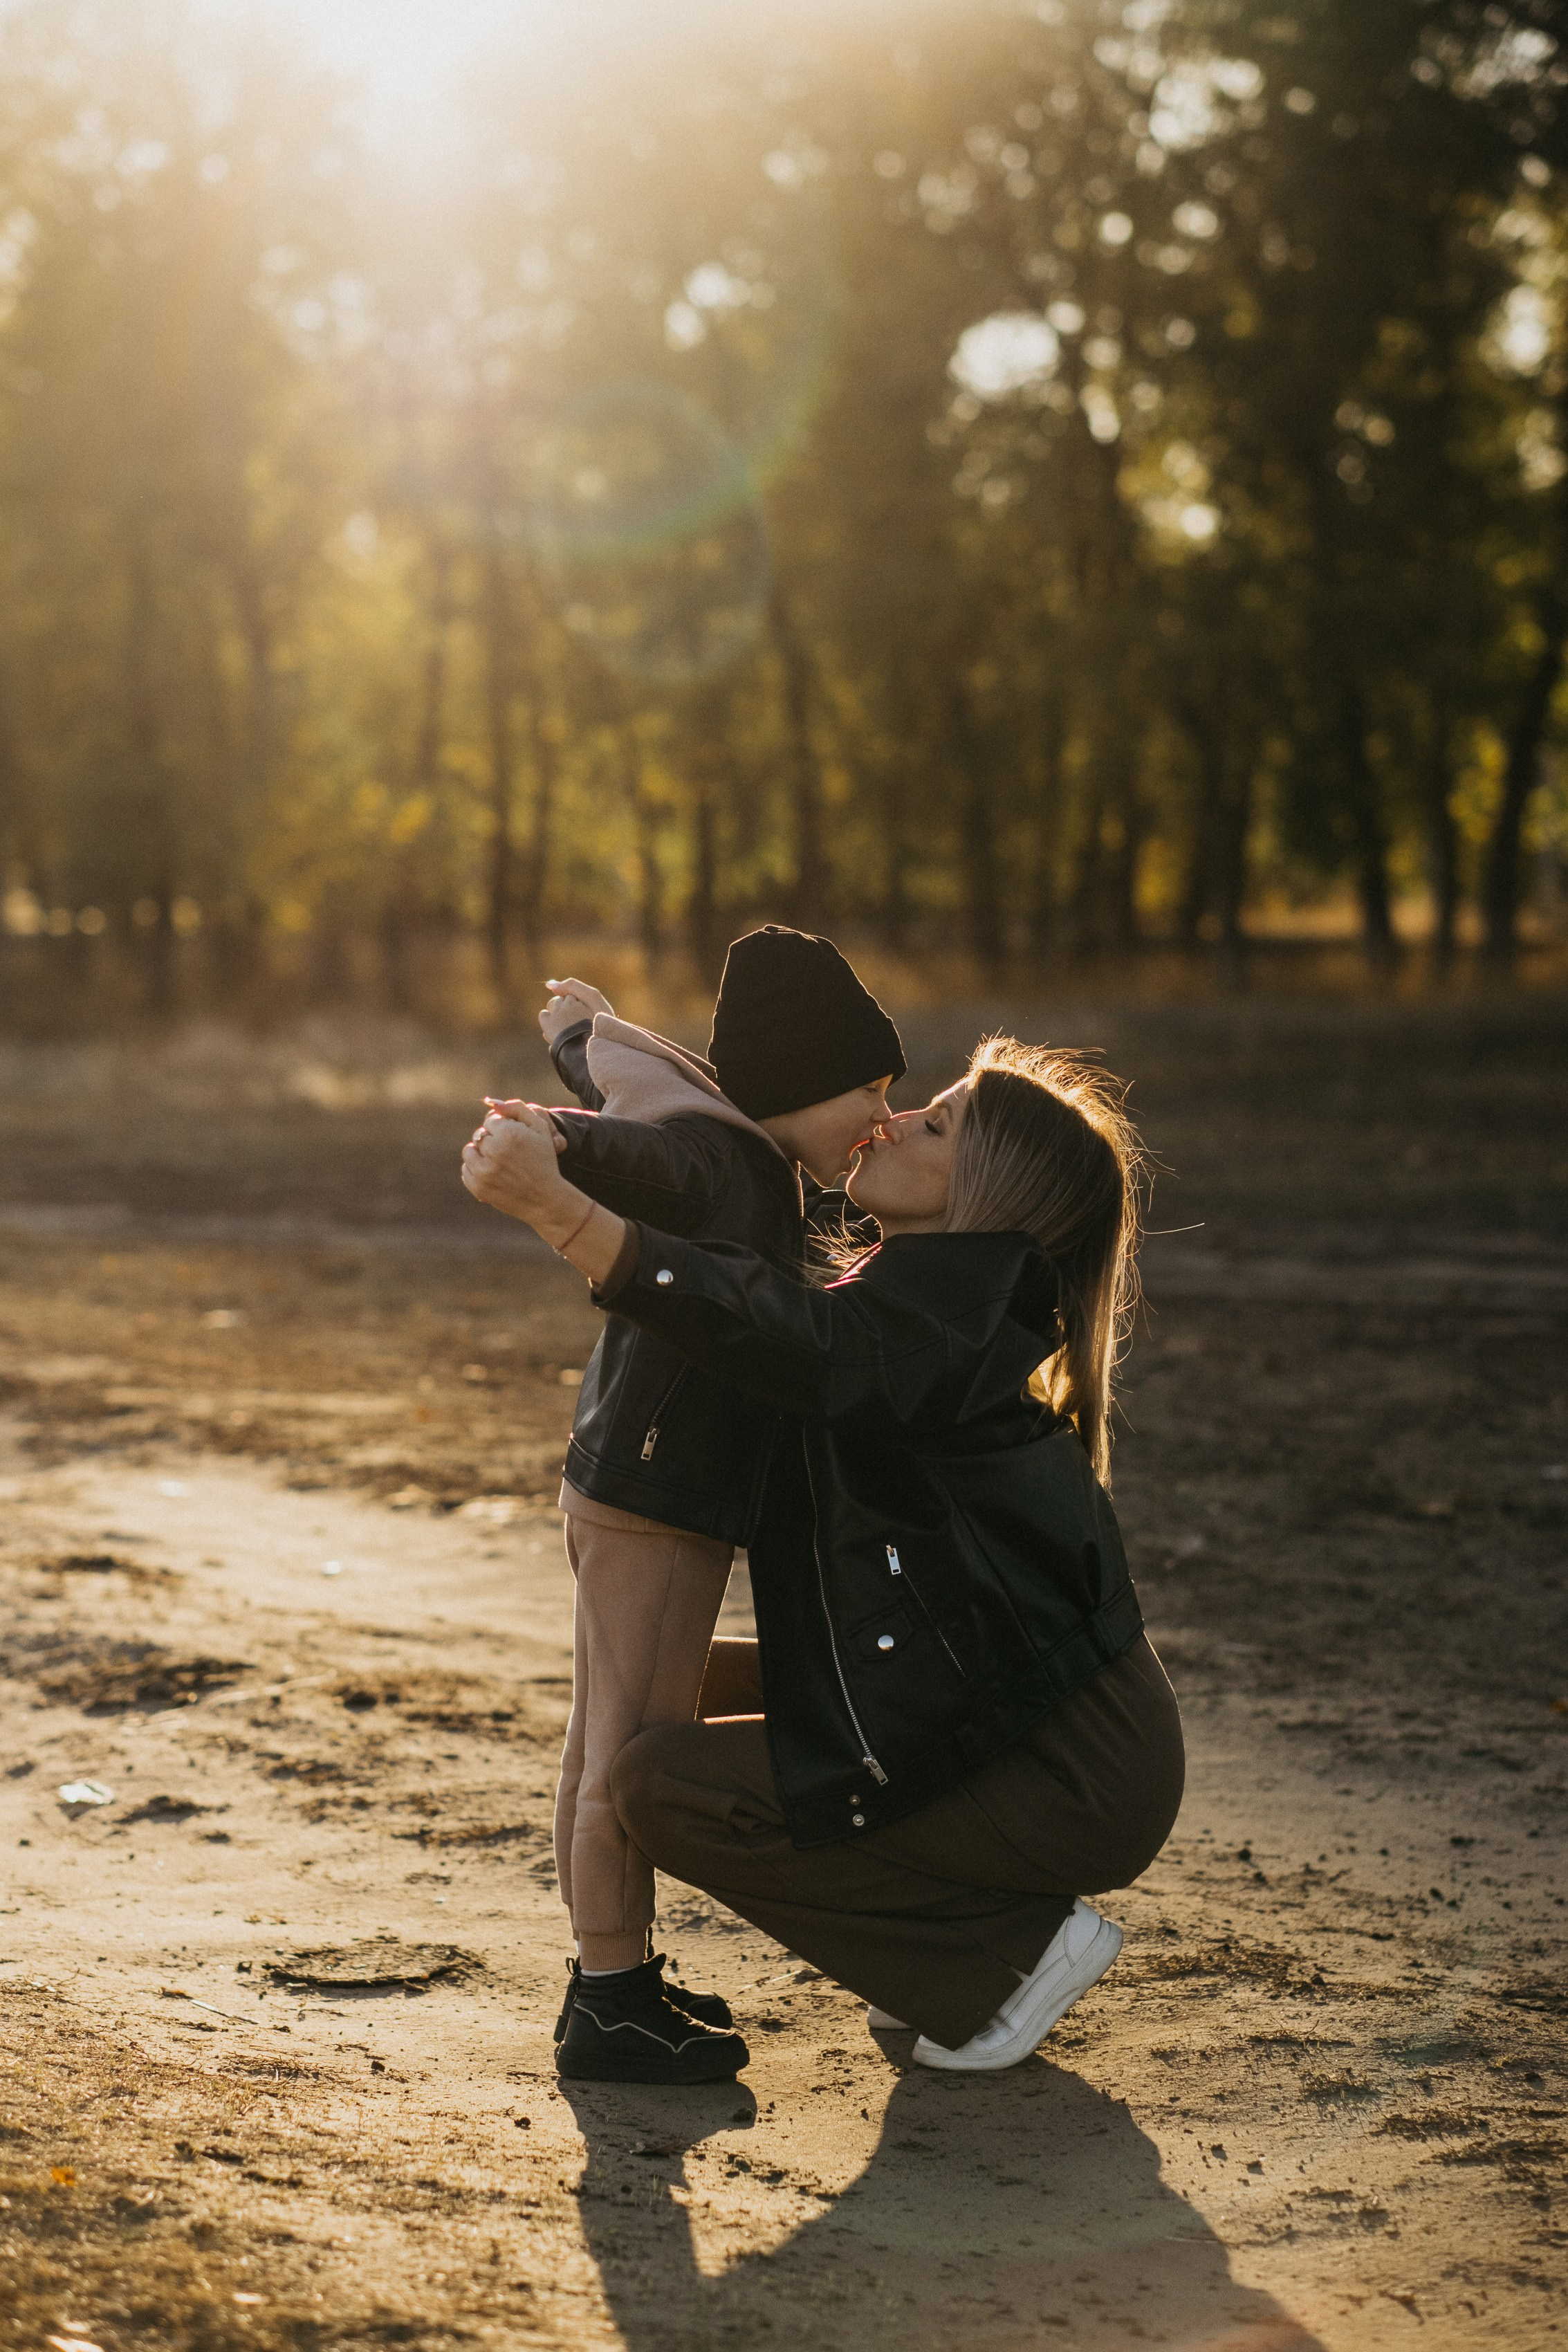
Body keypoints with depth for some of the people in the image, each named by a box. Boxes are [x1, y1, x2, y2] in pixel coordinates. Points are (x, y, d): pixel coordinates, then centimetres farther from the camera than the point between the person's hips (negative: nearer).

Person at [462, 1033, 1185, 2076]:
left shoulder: (936, 1321, -18)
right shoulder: (938, 1312, 11)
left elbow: (778, 1335, -38)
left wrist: (553, 1205, -46)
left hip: (1066, 1786, -10)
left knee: (663, 1786, -9)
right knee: (706, 1689, 18)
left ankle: (1012, 1948, -3)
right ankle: (974, 1918, 15)